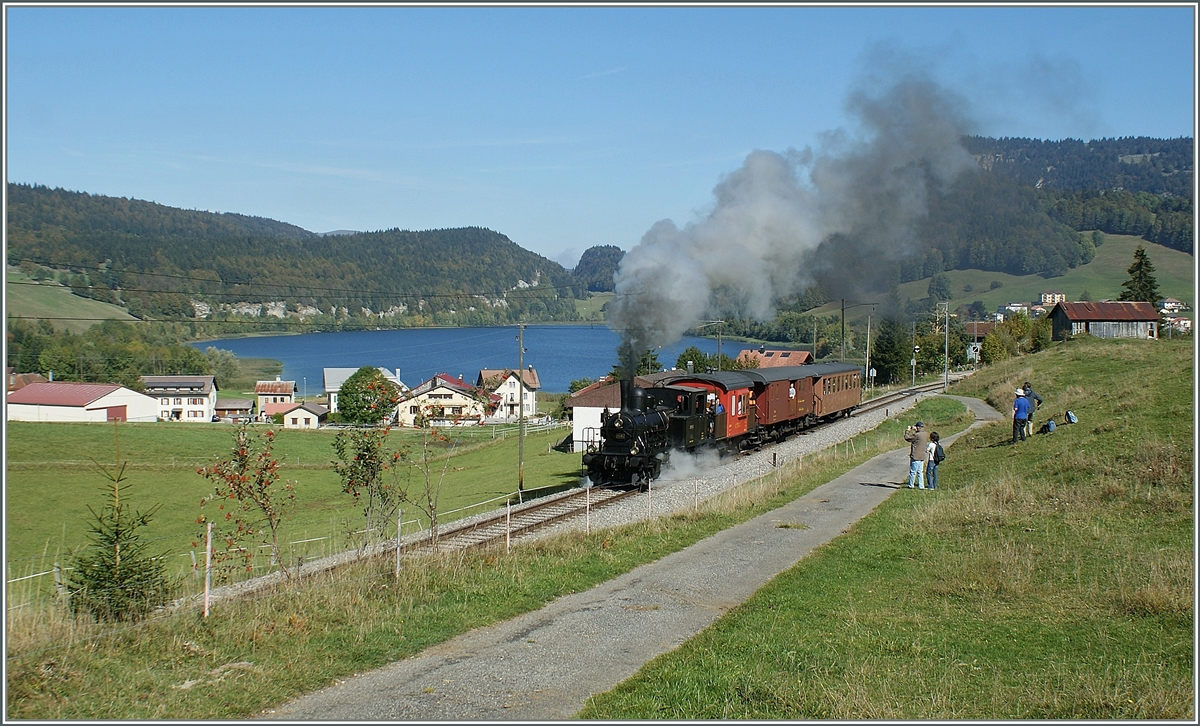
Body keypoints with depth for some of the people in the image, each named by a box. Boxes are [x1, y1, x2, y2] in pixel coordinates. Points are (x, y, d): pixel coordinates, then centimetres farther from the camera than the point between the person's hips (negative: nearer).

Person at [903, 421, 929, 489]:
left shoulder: (917, 435, -21)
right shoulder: (926, 435, 4)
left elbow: (907, 438, -12)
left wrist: (907, 430, 2)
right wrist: (915, 430, 22)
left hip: (916, 456, -8)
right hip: (922, 456, 8)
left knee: (913, 472, 3)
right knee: (920, 472, 14)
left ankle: (910, 485, 12)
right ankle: (921, 486, 13)